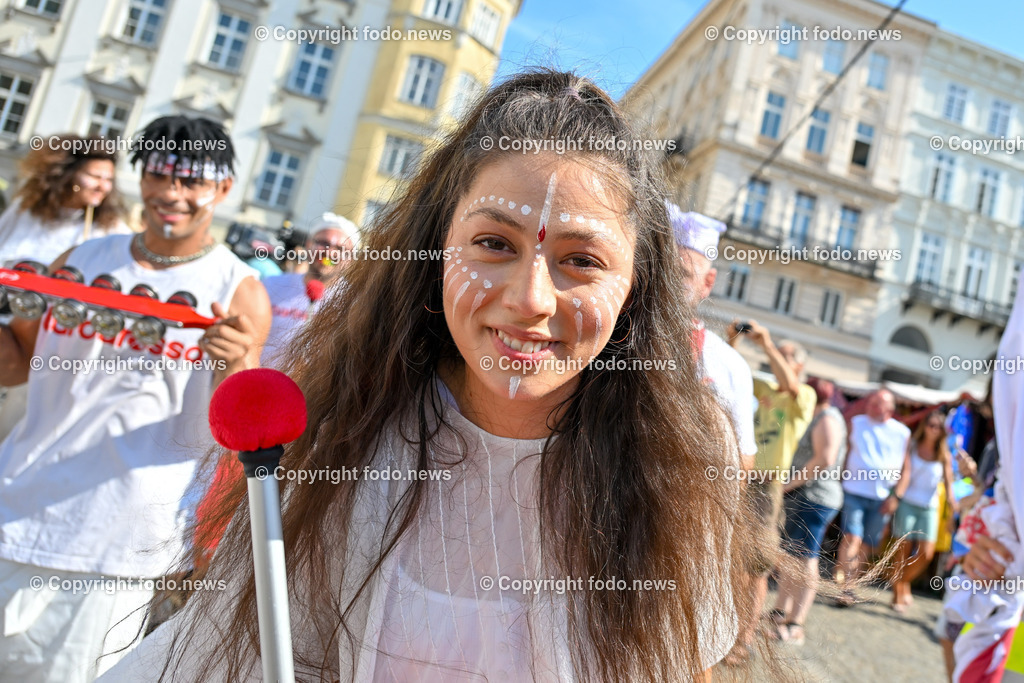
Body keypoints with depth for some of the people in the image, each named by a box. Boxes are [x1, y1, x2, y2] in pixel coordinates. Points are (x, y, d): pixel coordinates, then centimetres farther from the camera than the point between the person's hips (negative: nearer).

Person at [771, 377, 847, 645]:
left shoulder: (828, 419, -12)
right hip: (800, 498, 11)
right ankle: (780, 612, 27)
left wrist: (791, 483, -19)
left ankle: (795, 626, -2)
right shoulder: (818, 419, 20)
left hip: (814, 499, -11)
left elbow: (825, 459, -25)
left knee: (804, 559, -7)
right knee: (788, 555, 16)